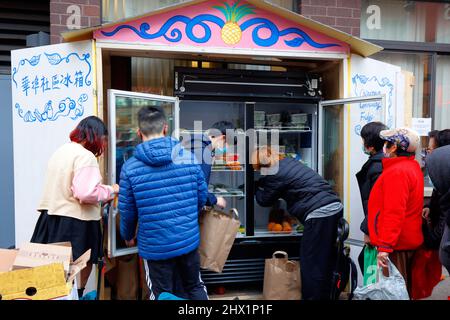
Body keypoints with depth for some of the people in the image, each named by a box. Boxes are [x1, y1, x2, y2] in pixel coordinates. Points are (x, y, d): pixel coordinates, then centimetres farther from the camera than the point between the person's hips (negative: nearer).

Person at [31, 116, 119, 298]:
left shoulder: (60, 151, 13)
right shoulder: (85, 156, -16)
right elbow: (86, 193, -26)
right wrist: (111, 190, -10)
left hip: (52, 216, 9)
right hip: (75, 221, -8)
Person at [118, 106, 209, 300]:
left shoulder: (130, 167, -12)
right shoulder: (189, 157, -7)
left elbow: (127, 210, -5)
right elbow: (202, 197, 0)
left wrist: (128, 236, 15)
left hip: (155, 247, -1)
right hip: (189, 240, 2)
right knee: (196, 288, 23)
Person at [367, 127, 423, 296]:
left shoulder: (397, 172, -20)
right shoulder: (413, 166, 11)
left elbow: (394, 213, -26)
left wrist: (385, 247, -25)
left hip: (395, 245, -10)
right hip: (409, 240, 10)